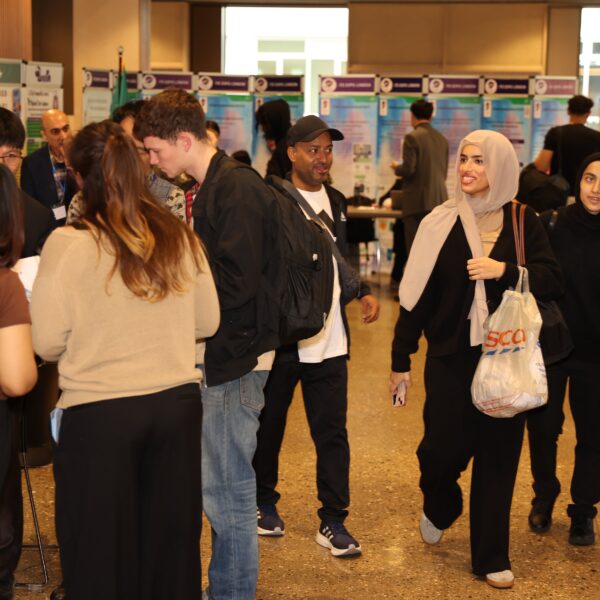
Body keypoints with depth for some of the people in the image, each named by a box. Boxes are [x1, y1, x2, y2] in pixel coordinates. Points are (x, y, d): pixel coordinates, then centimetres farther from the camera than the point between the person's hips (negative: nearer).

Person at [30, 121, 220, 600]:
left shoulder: (68, 244, -12)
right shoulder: (180, 238, -1)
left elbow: (47, 343, -9)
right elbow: (207, 322, 8)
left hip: (98, 413, -4)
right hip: (177, 403, 4)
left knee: (101, 550, 12)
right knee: (171, 540, 19)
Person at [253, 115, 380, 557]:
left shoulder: (336, 202, 10)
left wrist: (365, 291, 6)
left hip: (329, 340, 5)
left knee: (332, 432, 5)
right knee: (268, 427, 13)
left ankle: (333, 521, 14)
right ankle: (264, 504, 33)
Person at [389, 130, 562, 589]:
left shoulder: (523, 223, 0)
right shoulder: (440, 223, -3)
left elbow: (553, 282, -6)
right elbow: (417, 294, -2)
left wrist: (504, 271, -21)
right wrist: (401, 360, -1)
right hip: (451, 357, -1)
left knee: (498, 457, 6)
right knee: (444, 449, -1)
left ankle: (491, 557, 21)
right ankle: (439, 508, 35)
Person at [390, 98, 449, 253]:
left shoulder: (412, 137, -8)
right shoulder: (442, 139, 11)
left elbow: (408, 170, -14)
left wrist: (396, 168, 7)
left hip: (418, 202, -6)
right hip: (439, 201, 6)